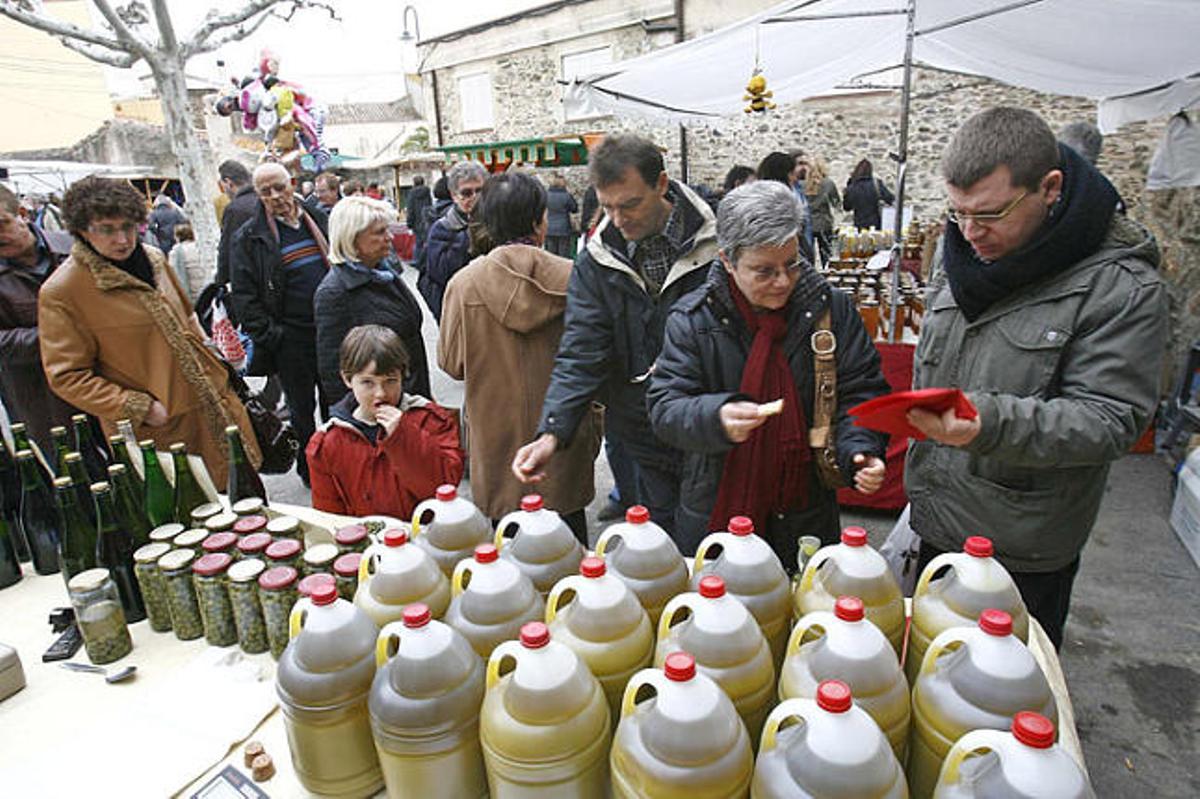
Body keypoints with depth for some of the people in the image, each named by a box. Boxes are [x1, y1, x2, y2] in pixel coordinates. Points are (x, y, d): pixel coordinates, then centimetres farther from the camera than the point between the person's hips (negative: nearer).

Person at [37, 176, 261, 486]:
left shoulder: (154, 258, 8)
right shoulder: (60, 293, -12)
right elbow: (66, 376, -11)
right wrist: (139, 408, -17)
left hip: (215, 406, 6)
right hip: (160, 429, -6)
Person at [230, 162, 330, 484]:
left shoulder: (317, 219, 8)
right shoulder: (248, 237, -4)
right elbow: (242, 294, -6)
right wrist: (267, 335, -13)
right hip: (290, 337, -3)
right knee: (301, 409, 9)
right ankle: (309, 470, 25)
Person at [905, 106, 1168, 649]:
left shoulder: (1122, 286, -17)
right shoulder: (961, 246, 2)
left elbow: (1111, 418, -21)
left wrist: (992, 422, -37)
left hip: (1024, 549, -5)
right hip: (937, 521, 6)